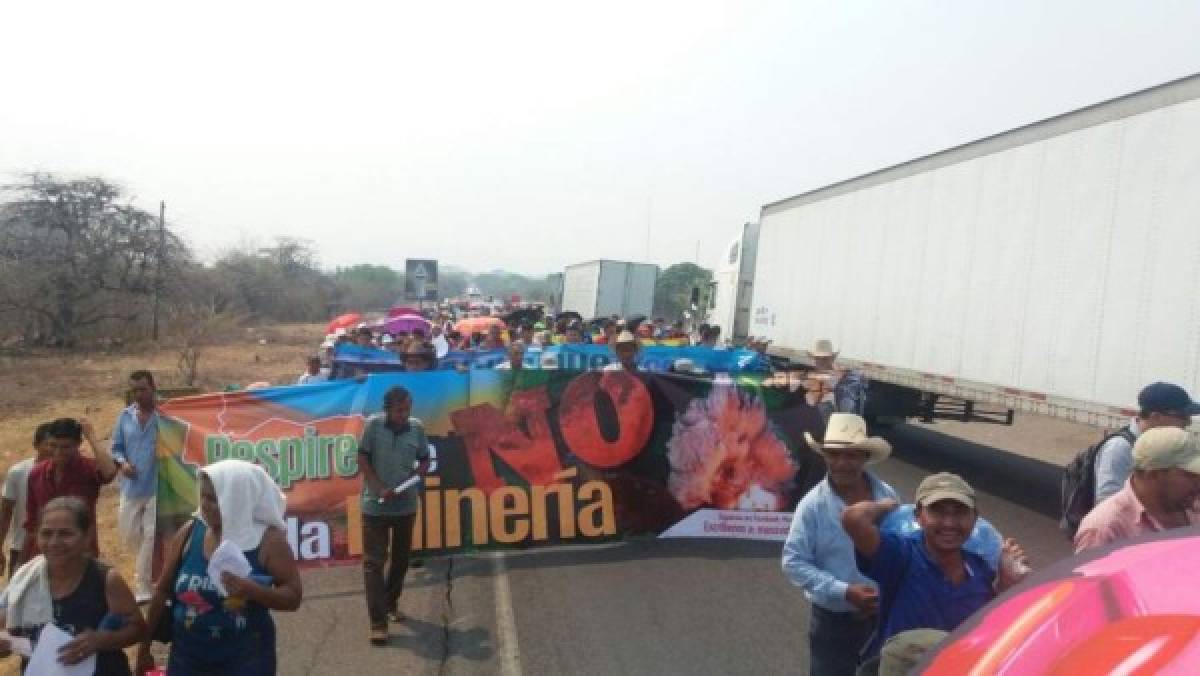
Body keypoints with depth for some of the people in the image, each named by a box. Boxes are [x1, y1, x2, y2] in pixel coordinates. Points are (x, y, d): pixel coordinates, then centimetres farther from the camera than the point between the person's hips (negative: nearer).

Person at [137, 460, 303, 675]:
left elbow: (293, 596, -11)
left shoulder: (267, 540, -12)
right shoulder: (188, 534, -1)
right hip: (188, 656, 4)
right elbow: (163, 592, 8)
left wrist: (251, 589, -28)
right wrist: (144, 647, 13)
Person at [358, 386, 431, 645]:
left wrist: (417, 474, -10)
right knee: (374, 562, -5)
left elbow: (424, 460, 11)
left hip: (406, 505, 3)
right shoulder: (373, 424, -8)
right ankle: (377, 622, -3)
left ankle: (391, 604, 37)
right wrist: (380, 488, -14)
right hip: (375, 505, -3)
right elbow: (362, 459, -5)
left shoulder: (417, 427, -1)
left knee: (401, 559, 16)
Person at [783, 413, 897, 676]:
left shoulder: (887, 496, -5)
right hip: (833, 621, -3)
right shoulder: (813, 504, -16)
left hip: (884, 618, 3)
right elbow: (793, 562, -16)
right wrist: (844, 591, -22)